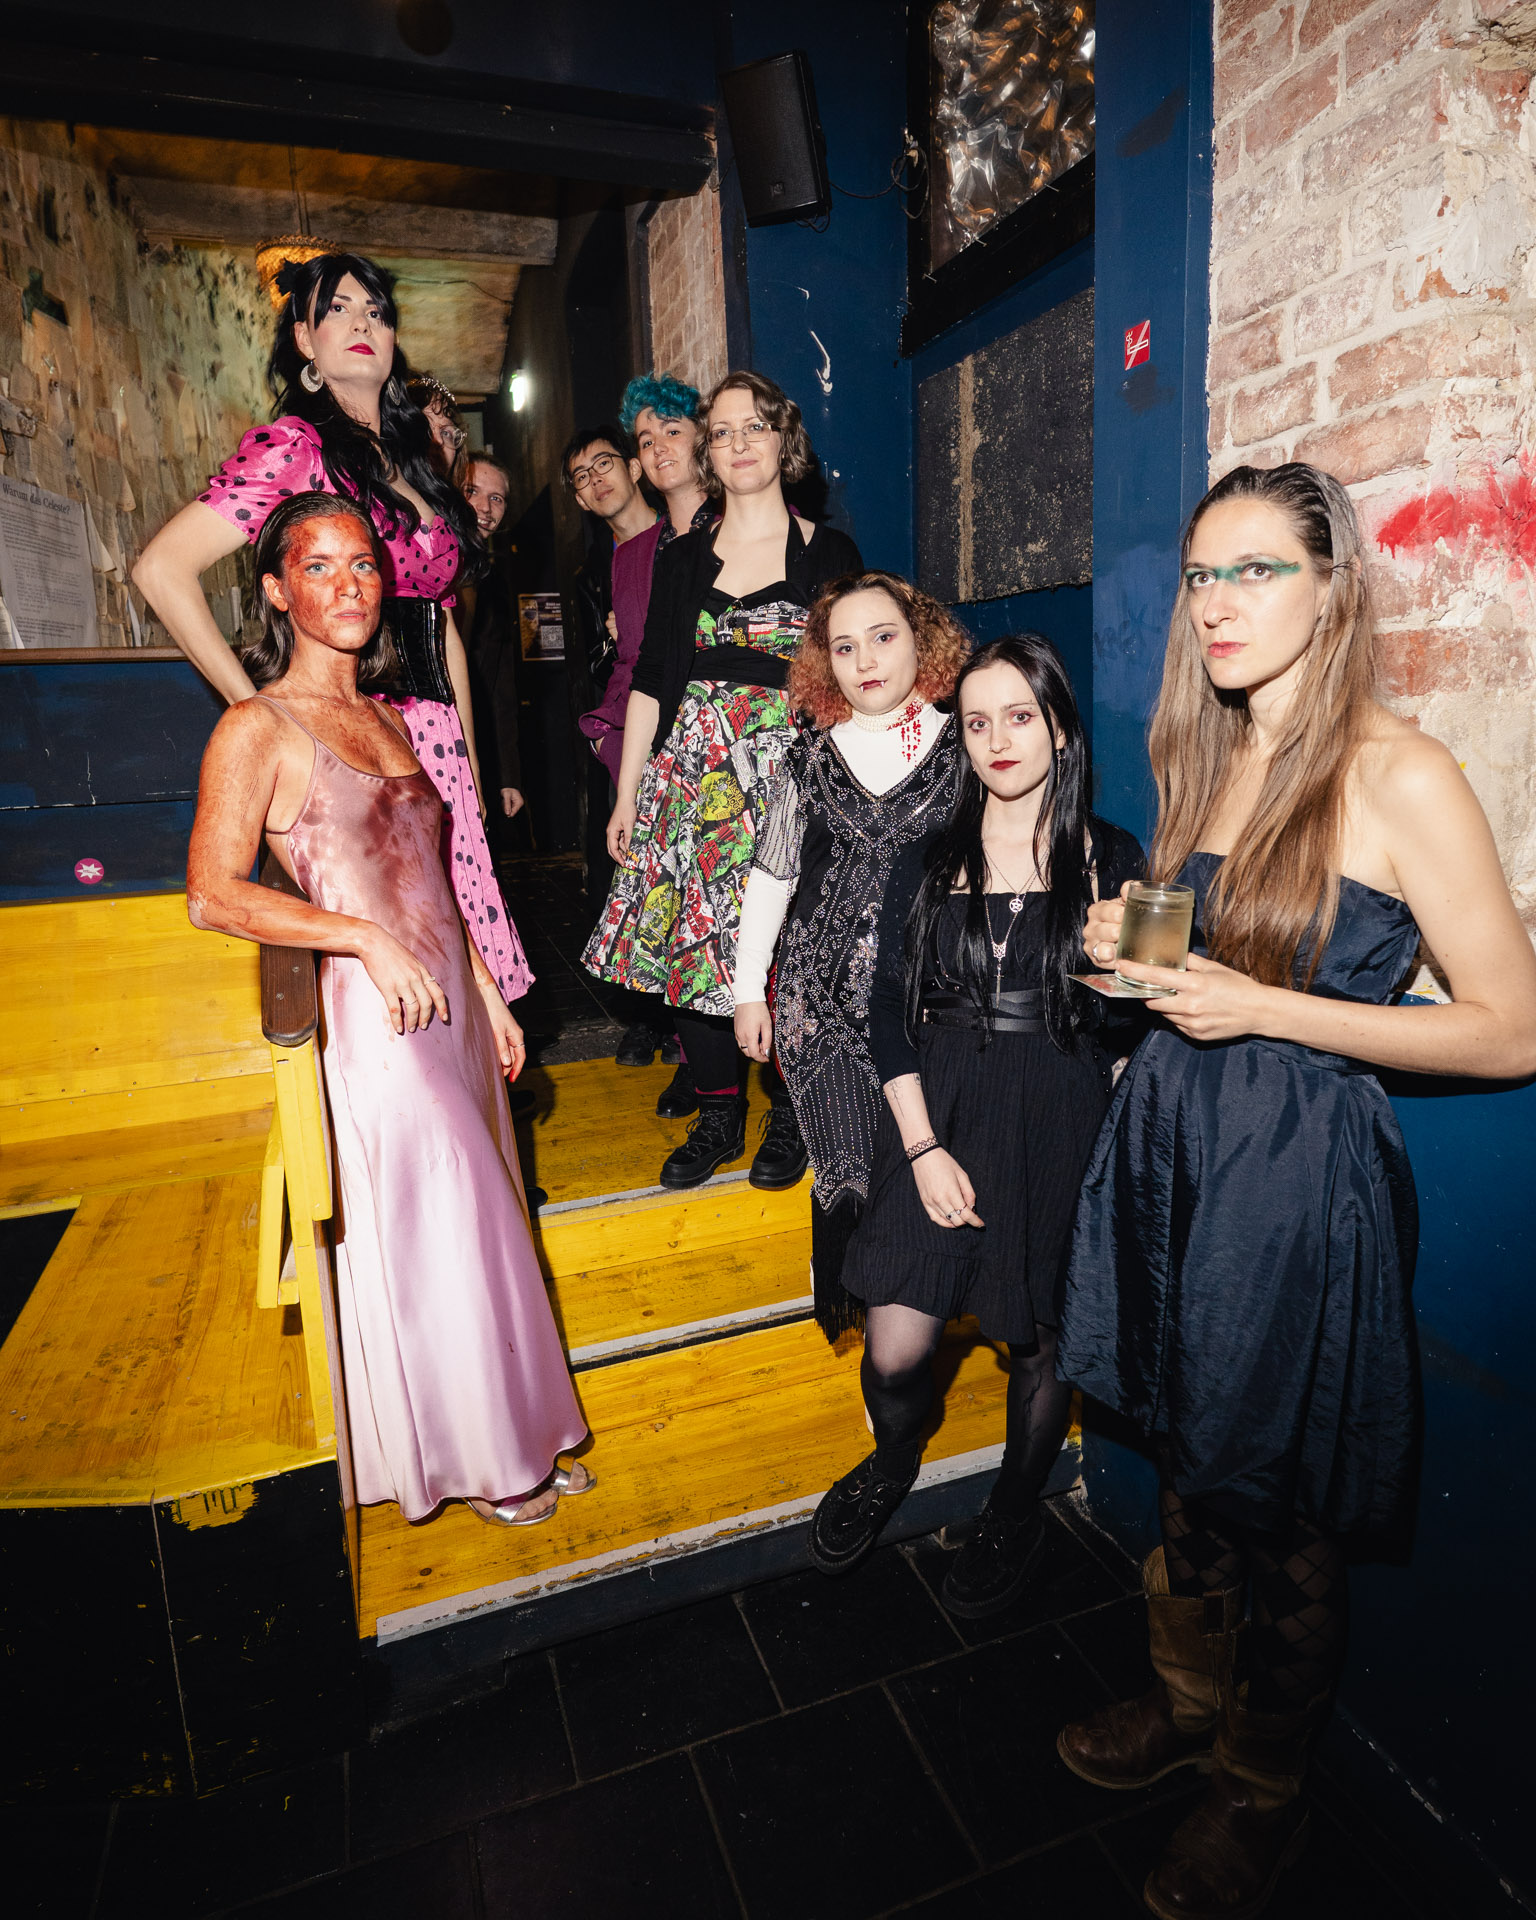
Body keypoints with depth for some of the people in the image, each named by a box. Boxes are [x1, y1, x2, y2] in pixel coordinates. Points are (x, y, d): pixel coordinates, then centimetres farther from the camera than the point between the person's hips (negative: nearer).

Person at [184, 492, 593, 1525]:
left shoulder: (387, 717, 14)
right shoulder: (258, 728, -7)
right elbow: (213, 895, -13)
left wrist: (488, 993, 14)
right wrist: (369, 938, -18)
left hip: (449, 1007, 7)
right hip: (374, 1018, -7)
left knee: (477, 1226, 14)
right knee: (439, 1234, 4)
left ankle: (514, 1438, 32)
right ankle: (484, 1458, 26)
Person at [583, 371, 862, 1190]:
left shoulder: (830, 554, 6)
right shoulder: (683, 559, 12)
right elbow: (650, 682, 11)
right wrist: (626, 797, 7)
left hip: (796, 777, -2)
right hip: (694, 774, 3)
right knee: (687, 935, 0)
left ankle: (788, 1117, 17)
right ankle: (718, 1114, 17)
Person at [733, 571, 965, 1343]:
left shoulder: (962, 751, 2)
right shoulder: (810, 760, 6)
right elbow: (770, 874, 12)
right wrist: (748, 989, 12)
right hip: (824, 994, 1)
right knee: (848, 1167, 1)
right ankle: (846, 1308, 28)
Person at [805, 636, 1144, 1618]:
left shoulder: (1111, 859, 1)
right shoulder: (928, 863, 5)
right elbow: (890, 1012, 2)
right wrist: (922, 1145, -7)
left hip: (1062, 1122, -1)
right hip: (939, 1117, 1)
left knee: (1041, 1337, 12)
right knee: (894, 1353, 0)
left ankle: (1016, 1510, 42)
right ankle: (893, 1464, 36)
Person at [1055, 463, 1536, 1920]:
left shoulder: (1400, 777, -15)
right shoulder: (1207, 759, 7)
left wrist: (1266, 1009, -20)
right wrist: (1138, 952, -2)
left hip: (1300, 1172, -6)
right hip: (1172, 1142, 6)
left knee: (1280, 1499, 13)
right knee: (1189, 1452, 22)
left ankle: (1263, 1792, 39)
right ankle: (1190, 1702, 48)